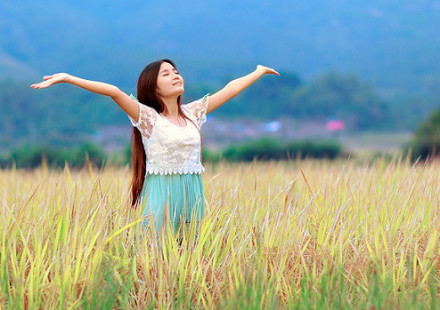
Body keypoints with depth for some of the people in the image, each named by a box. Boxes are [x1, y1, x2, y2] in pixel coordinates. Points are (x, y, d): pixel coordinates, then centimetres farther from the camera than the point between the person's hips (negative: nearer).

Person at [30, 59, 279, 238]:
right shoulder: (148, 118, -3)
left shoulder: (193, 113, 12)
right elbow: (114, 92, -17)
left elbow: (230, 89, 20)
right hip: (160, 195, -5)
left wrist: (259, 72, 28)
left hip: (192, 195, 5)